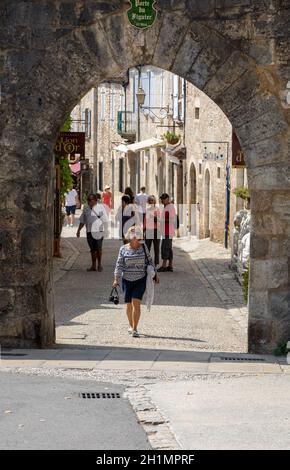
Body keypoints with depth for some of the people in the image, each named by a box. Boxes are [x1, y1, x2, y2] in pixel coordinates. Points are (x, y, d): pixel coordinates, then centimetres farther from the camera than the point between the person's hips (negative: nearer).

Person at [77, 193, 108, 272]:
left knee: (98, 248, -4)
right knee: (92, 249, 9)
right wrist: (79, 230, 11)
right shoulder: (86, 209, 12)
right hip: (89, 231, 5)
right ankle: (93, 266, 15)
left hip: (98, 231, -5)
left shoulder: (100, 207, -2)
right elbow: (82, 221, 17)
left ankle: (99, 265, 9)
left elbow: (105, 220, -3)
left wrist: (104, 230, -8)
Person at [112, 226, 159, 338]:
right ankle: (131, 325, 31)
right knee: (129, 304, 11)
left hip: (140, 280, -1)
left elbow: (149, 261, 9)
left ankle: (135, 329, -12)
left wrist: (154, 274, 11)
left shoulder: (143, 247, 0)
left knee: (136, 303, -13)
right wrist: (116, 279, -10)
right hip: (127, 280, 1)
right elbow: (119, 265, -2)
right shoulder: (123, 249, -1)